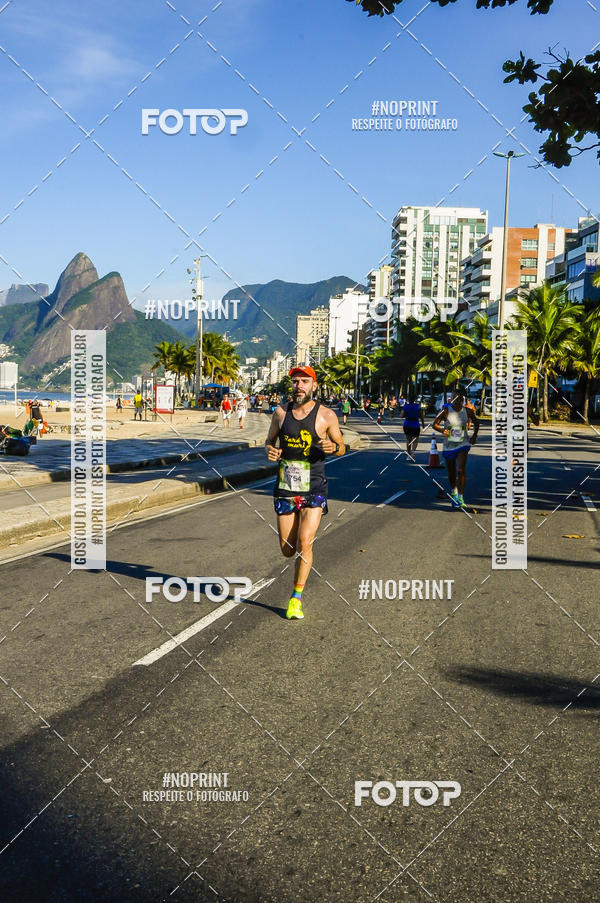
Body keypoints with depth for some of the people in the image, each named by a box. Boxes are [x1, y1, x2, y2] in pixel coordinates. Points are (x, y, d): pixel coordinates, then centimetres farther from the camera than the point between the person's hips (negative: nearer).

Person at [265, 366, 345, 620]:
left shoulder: (326, 415, -4)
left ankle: (296, 597, -1)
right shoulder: (281, 412, 3)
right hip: (285, 488, 3)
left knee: (304, 543, -14)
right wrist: (270, 450, -9)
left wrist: (333, 447, -18)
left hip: (314, 489, -3)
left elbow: (341, 447, 6)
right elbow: (269, 440, 15)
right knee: (288, 550, 6)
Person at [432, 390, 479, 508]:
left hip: (463, 444, 0)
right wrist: (442, 430, -26)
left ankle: (460, 497, -11)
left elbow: (476, 421, 14)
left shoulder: (467, 411, -4)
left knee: (461, 470, -18)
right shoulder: (446, 411, -10)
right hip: (449, 446, 0)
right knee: (451, 473, 12)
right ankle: (453, 491, 43)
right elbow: (435, 424, -5)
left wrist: (474, 435, 4)